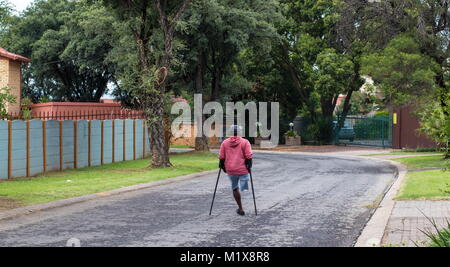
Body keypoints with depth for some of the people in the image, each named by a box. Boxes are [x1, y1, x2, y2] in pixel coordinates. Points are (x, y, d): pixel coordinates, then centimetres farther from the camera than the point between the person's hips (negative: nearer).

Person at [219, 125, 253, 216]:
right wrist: (249, 166, 0)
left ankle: (240, 208, 20)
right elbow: (249, 156, -9)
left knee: (235, 188, 17)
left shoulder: (225, 143, 5)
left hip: (230, 170, 3)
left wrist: (222, 166, 17)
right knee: (243, 187, 3)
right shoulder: (245, 142, -2)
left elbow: (221, 157, 5)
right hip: (243, 169, -3)